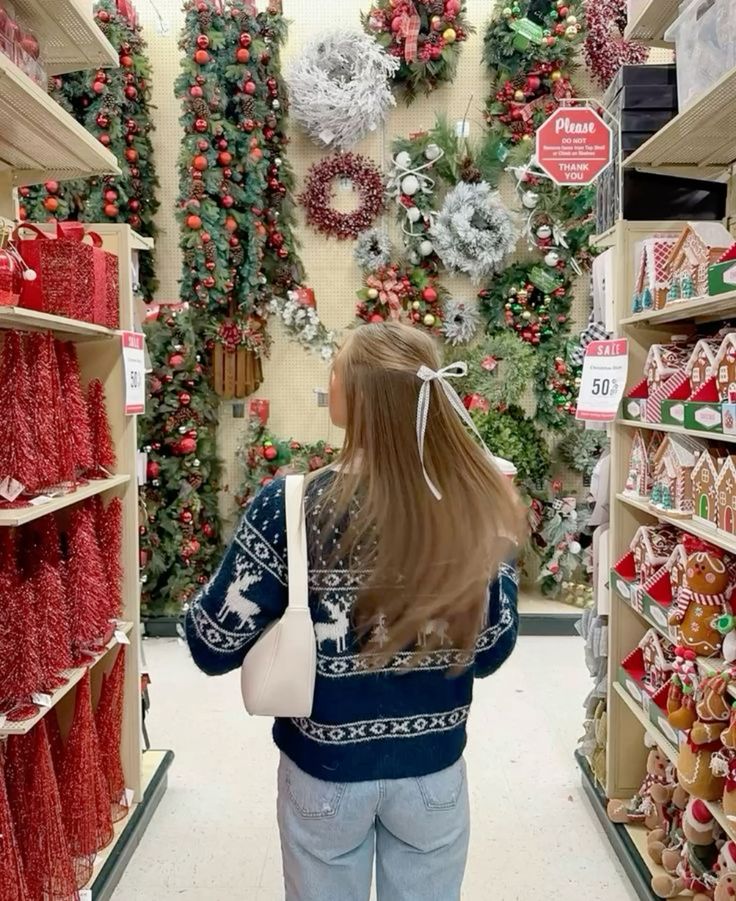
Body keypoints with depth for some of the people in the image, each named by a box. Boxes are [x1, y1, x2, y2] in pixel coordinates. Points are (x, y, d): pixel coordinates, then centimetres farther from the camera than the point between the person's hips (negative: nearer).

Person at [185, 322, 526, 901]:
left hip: (325, 771, -1)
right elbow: (491, 651, -5)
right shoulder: (478, 508, -16)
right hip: (434, 769, 2)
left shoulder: (291, 507, -23)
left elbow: (214, 647, -15)